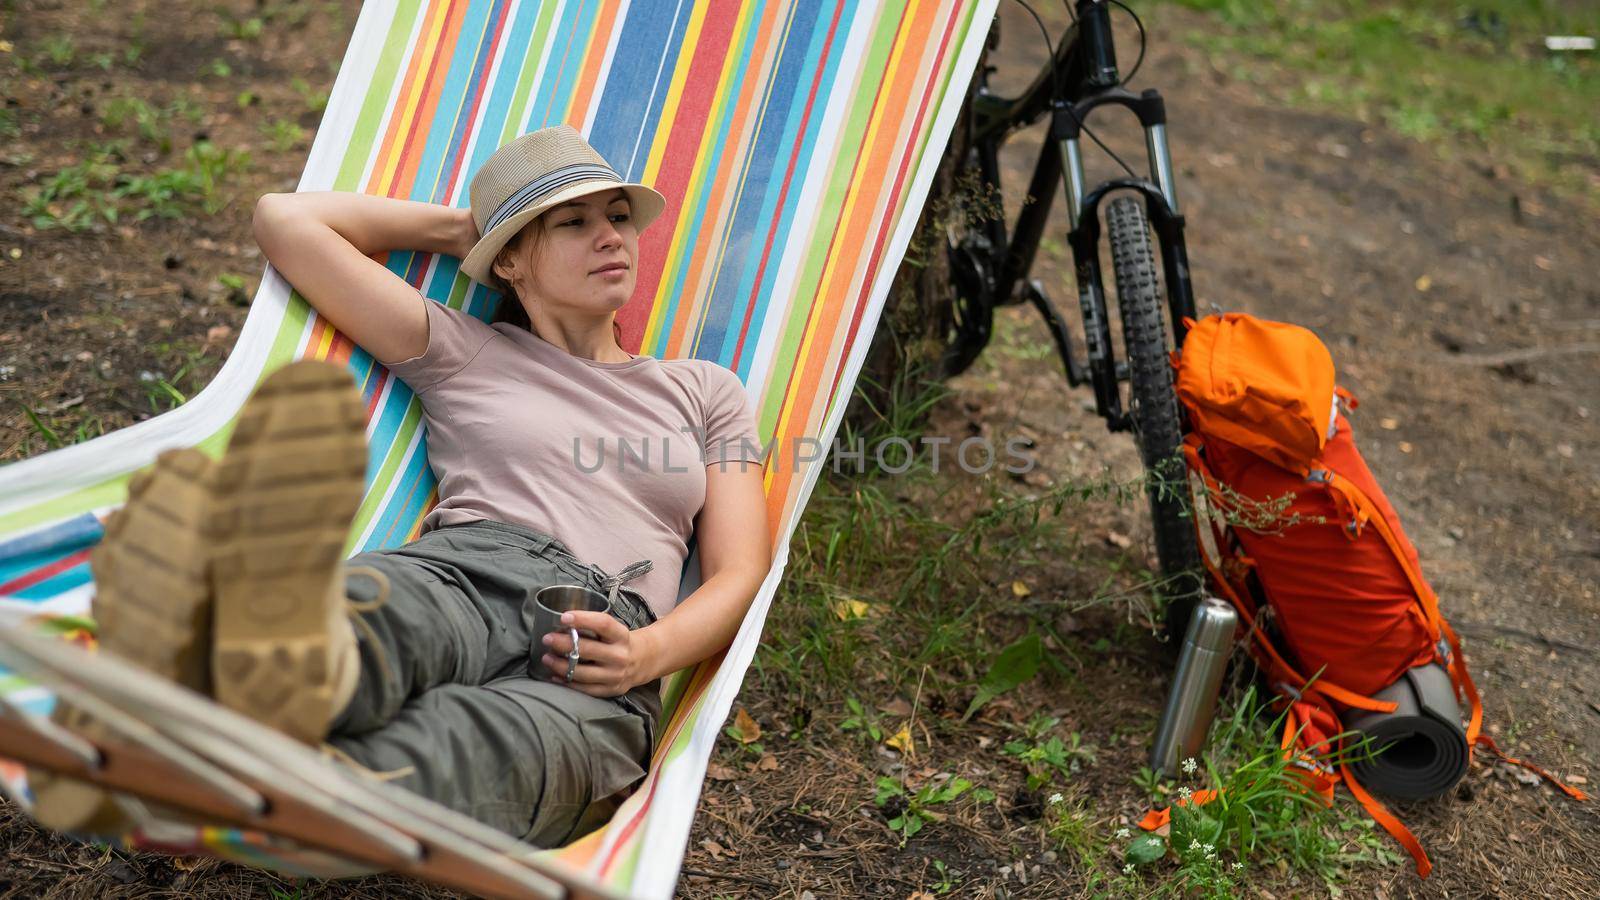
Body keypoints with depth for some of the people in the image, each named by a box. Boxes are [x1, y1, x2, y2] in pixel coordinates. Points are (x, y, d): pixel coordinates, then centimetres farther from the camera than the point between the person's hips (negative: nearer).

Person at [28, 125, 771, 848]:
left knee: (469, 742, -38)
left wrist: (647, 652, -7)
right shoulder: (462, 353, 23)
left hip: (592, 666, 0)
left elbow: (738, 572, 15)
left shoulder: (706, 390, 27)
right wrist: (461, 227, 29)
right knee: (371, 611, -39)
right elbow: (286, 220, 21)